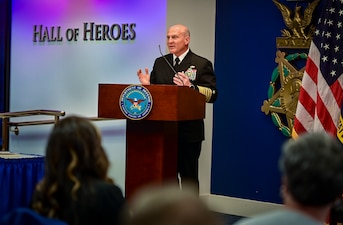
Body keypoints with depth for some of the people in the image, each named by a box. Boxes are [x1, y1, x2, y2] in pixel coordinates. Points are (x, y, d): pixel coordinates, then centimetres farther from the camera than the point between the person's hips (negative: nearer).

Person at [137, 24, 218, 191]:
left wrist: (191, 87, -25)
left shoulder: (202, 64, -1)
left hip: (189, 130, -4)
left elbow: (212, 94, -10)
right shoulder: (160, 63, 14)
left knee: (188, 175, 3)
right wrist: (146, 84, -5)